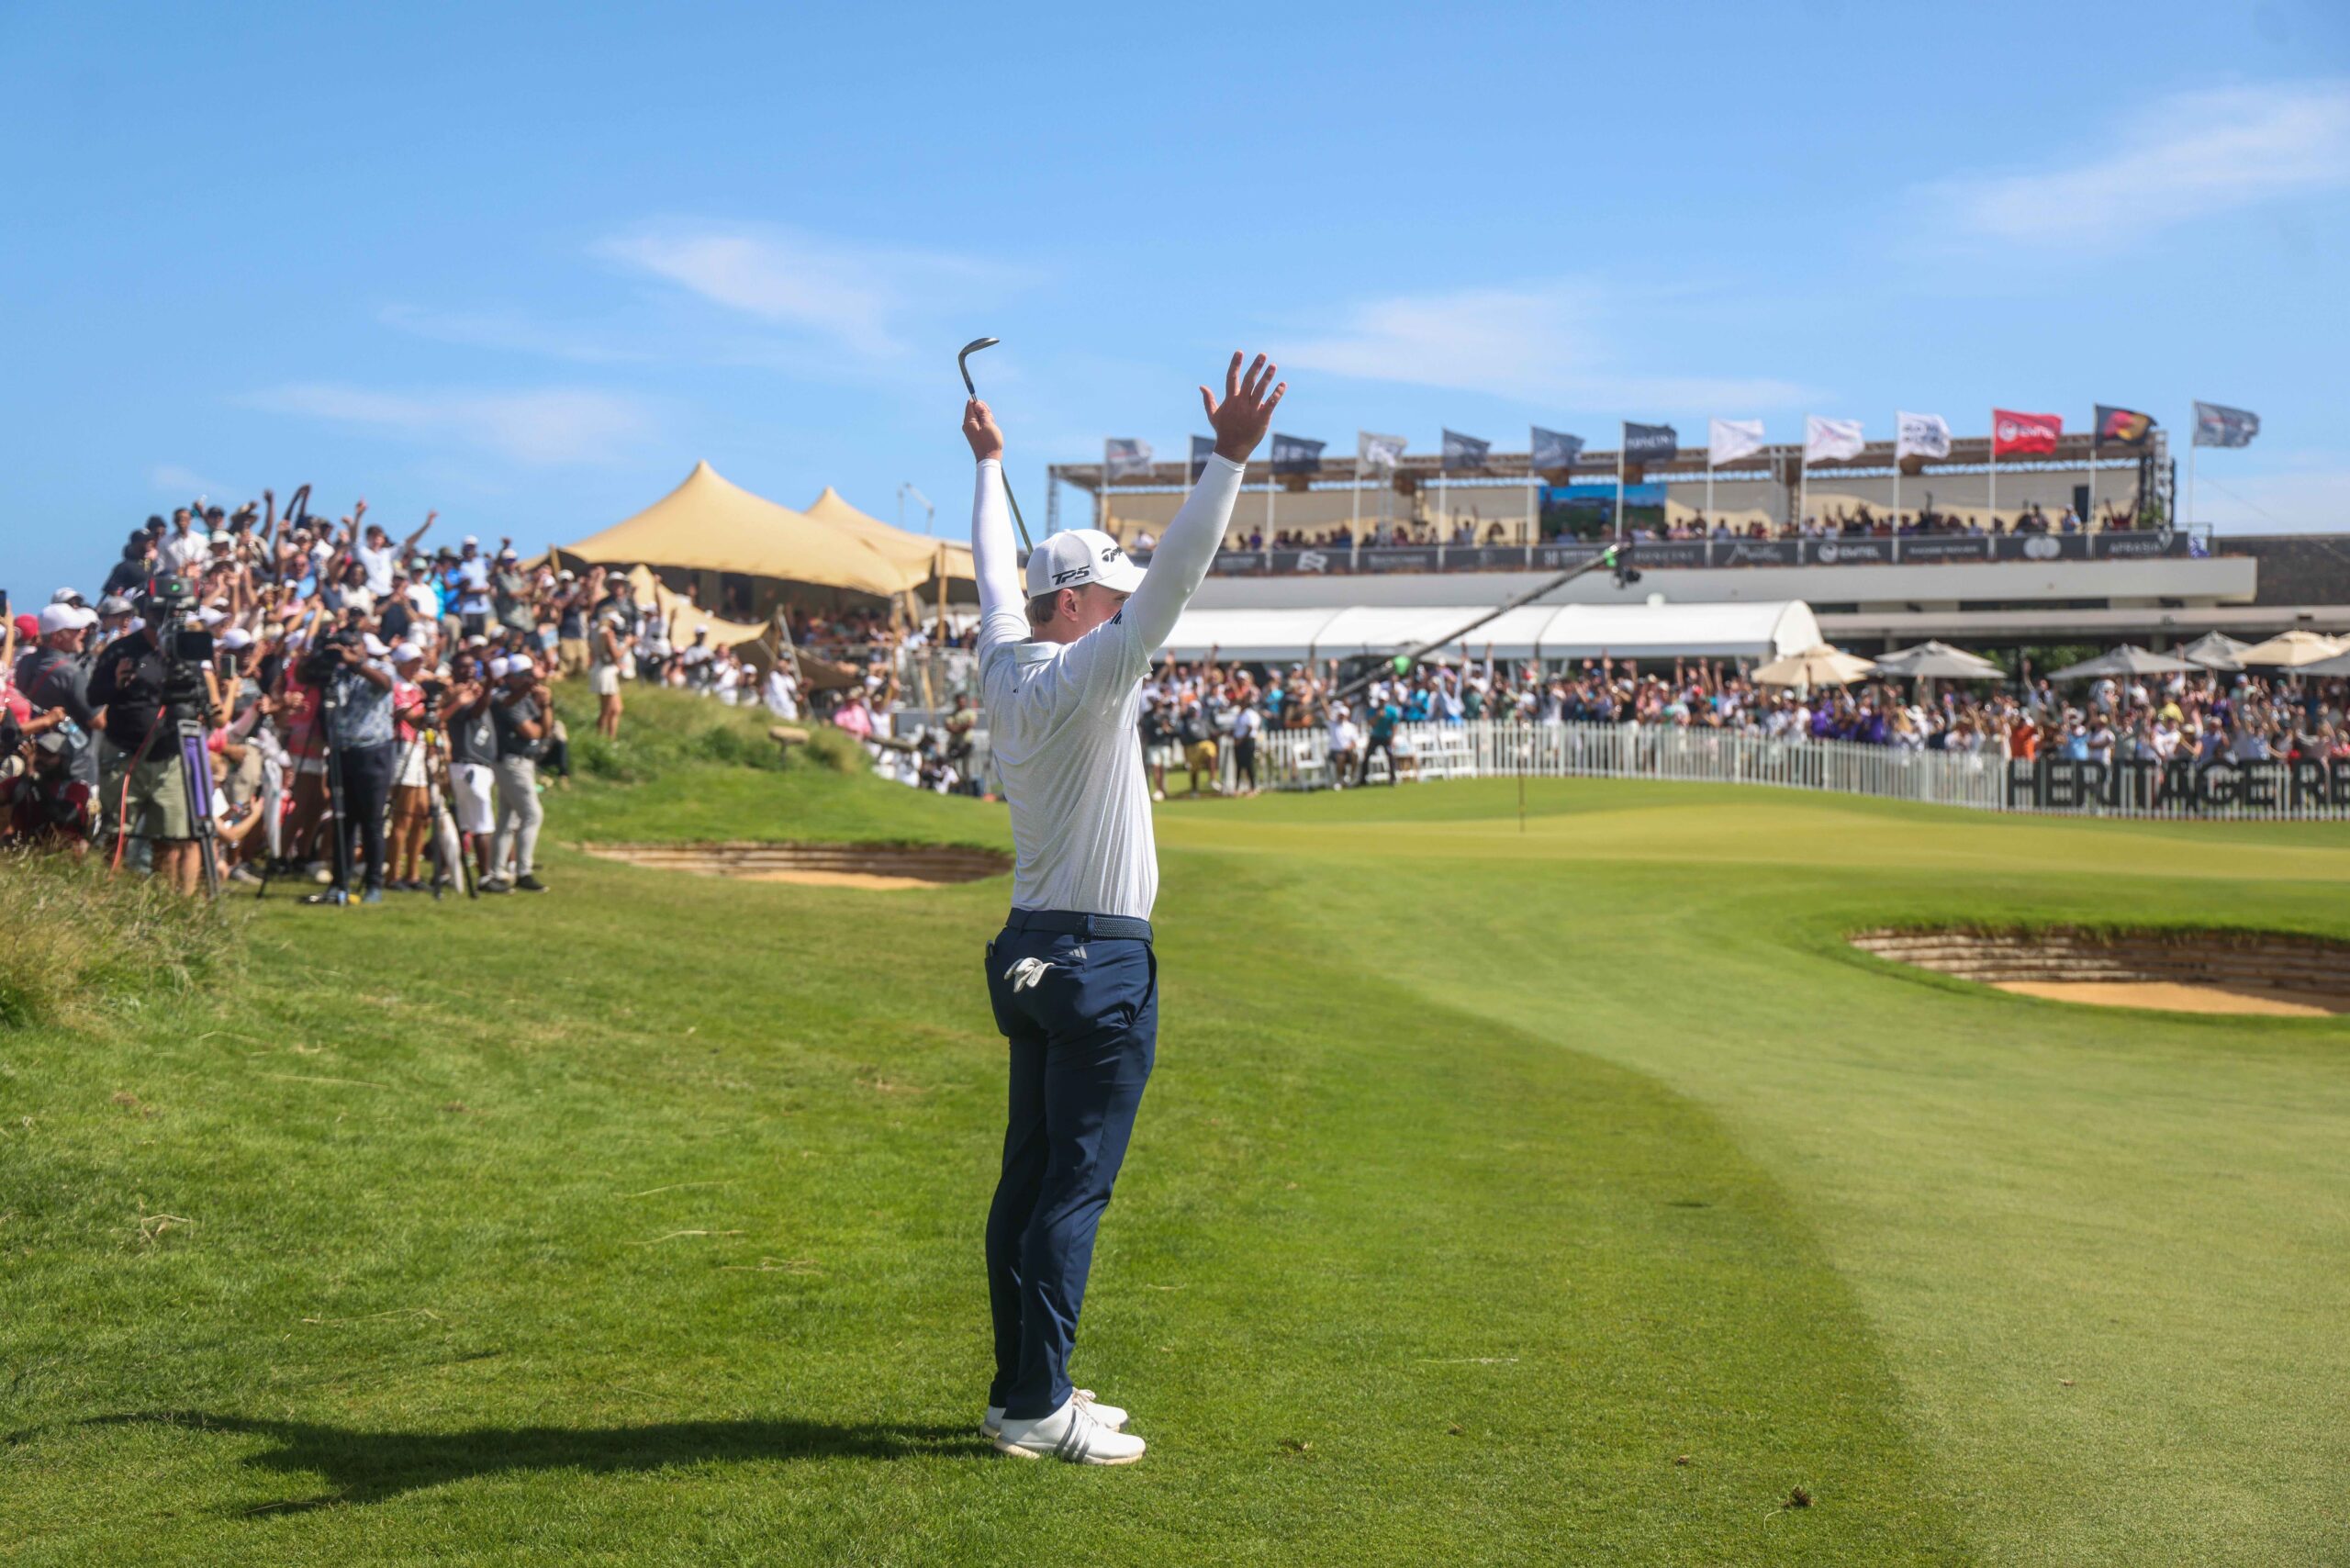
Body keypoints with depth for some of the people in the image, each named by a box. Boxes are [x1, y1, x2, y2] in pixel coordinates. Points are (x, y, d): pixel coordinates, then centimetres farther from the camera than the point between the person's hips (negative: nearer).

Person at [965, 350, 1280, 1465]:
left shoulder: (1005, 668, 8)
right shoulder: (1086, 678, -15)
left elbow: (994, 573, 24)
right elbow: (1175, 580, -26)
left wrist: (989, 465, 38)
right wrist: (1230, 457, -28)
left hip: (1028, 952, 9)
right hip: (1100, 961, -9)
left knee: (1030, 1175, 10)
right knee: (1076, 1186, -6)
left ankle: (1022, 1388, 16)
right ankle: (1037, 1407, -4)